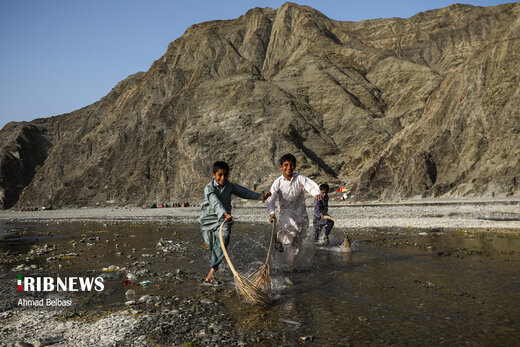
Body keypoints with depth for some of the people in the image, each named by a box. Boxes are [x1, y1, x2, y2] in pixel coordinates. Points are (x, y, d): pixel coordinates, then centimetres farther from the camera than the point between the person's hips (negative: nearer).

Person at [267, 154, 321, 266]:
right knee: (293, 230, -31)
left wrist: (317, 193, -44)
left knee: (297, 241, 8)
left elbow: (311, 186, -21)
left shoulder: (300, 178, -6)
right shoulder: (278, 183, -7)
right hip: (286, 211, -2)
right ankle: (279, 236, 3)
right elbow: (271, 200, -13)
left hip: (300, 211, 2)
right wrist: (272, 213, -31)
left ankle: (290, 263, 30)